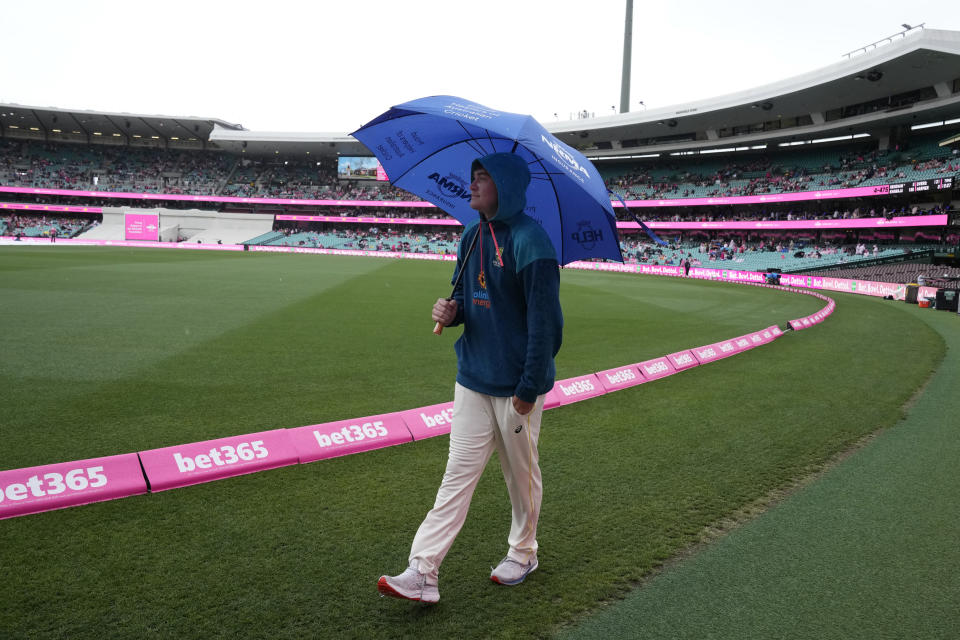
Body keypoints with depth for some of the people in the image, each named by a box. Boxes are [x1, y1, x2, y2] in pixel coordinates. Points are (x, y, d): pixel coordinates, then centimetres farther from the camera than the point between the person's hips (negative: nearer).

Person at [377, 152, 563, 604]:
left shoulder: (529, 240, -16)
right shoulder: (471, 237, 8)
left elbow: (545, 320, -17)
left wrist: (529, 388, -17)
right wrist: (452, 310, -5)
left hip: (516, 387, -6)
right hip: (472, 381, 6)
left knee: (521, 475, 13)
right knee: (457, 477, 6)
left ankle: (523, 553, 34)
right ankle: (422, 572, 9)